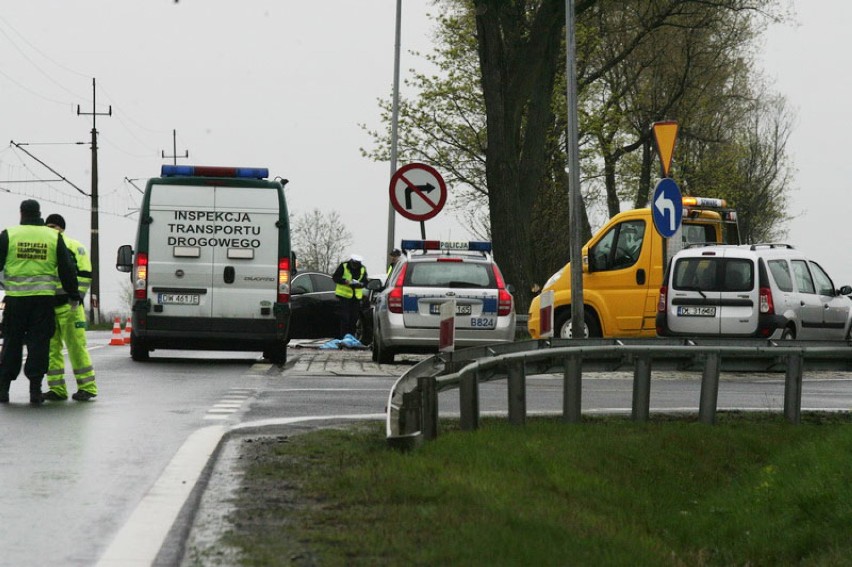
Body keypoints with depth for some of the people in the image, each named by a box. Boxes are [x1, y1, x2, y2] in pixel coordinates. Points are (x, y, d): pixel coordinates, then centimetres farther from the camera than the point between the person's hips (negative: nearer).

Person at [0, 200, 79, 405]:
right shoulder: (54, 237, 5)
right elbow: (67, 270, 7)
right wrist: (73, 294, 17)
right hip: (44, 296, 0)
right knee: (39, 342, 3)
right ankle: (35, 389, -1)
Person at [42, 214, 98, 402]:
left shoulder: (74, 247, 0)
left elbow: (84, 275, -5)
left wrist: (76, 298, -14)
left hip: (68, 306, -6)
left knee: (76, 346, -7)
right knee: (51, 349, 3)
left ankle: (87, 387, -1)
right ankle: (56, 388, 7)